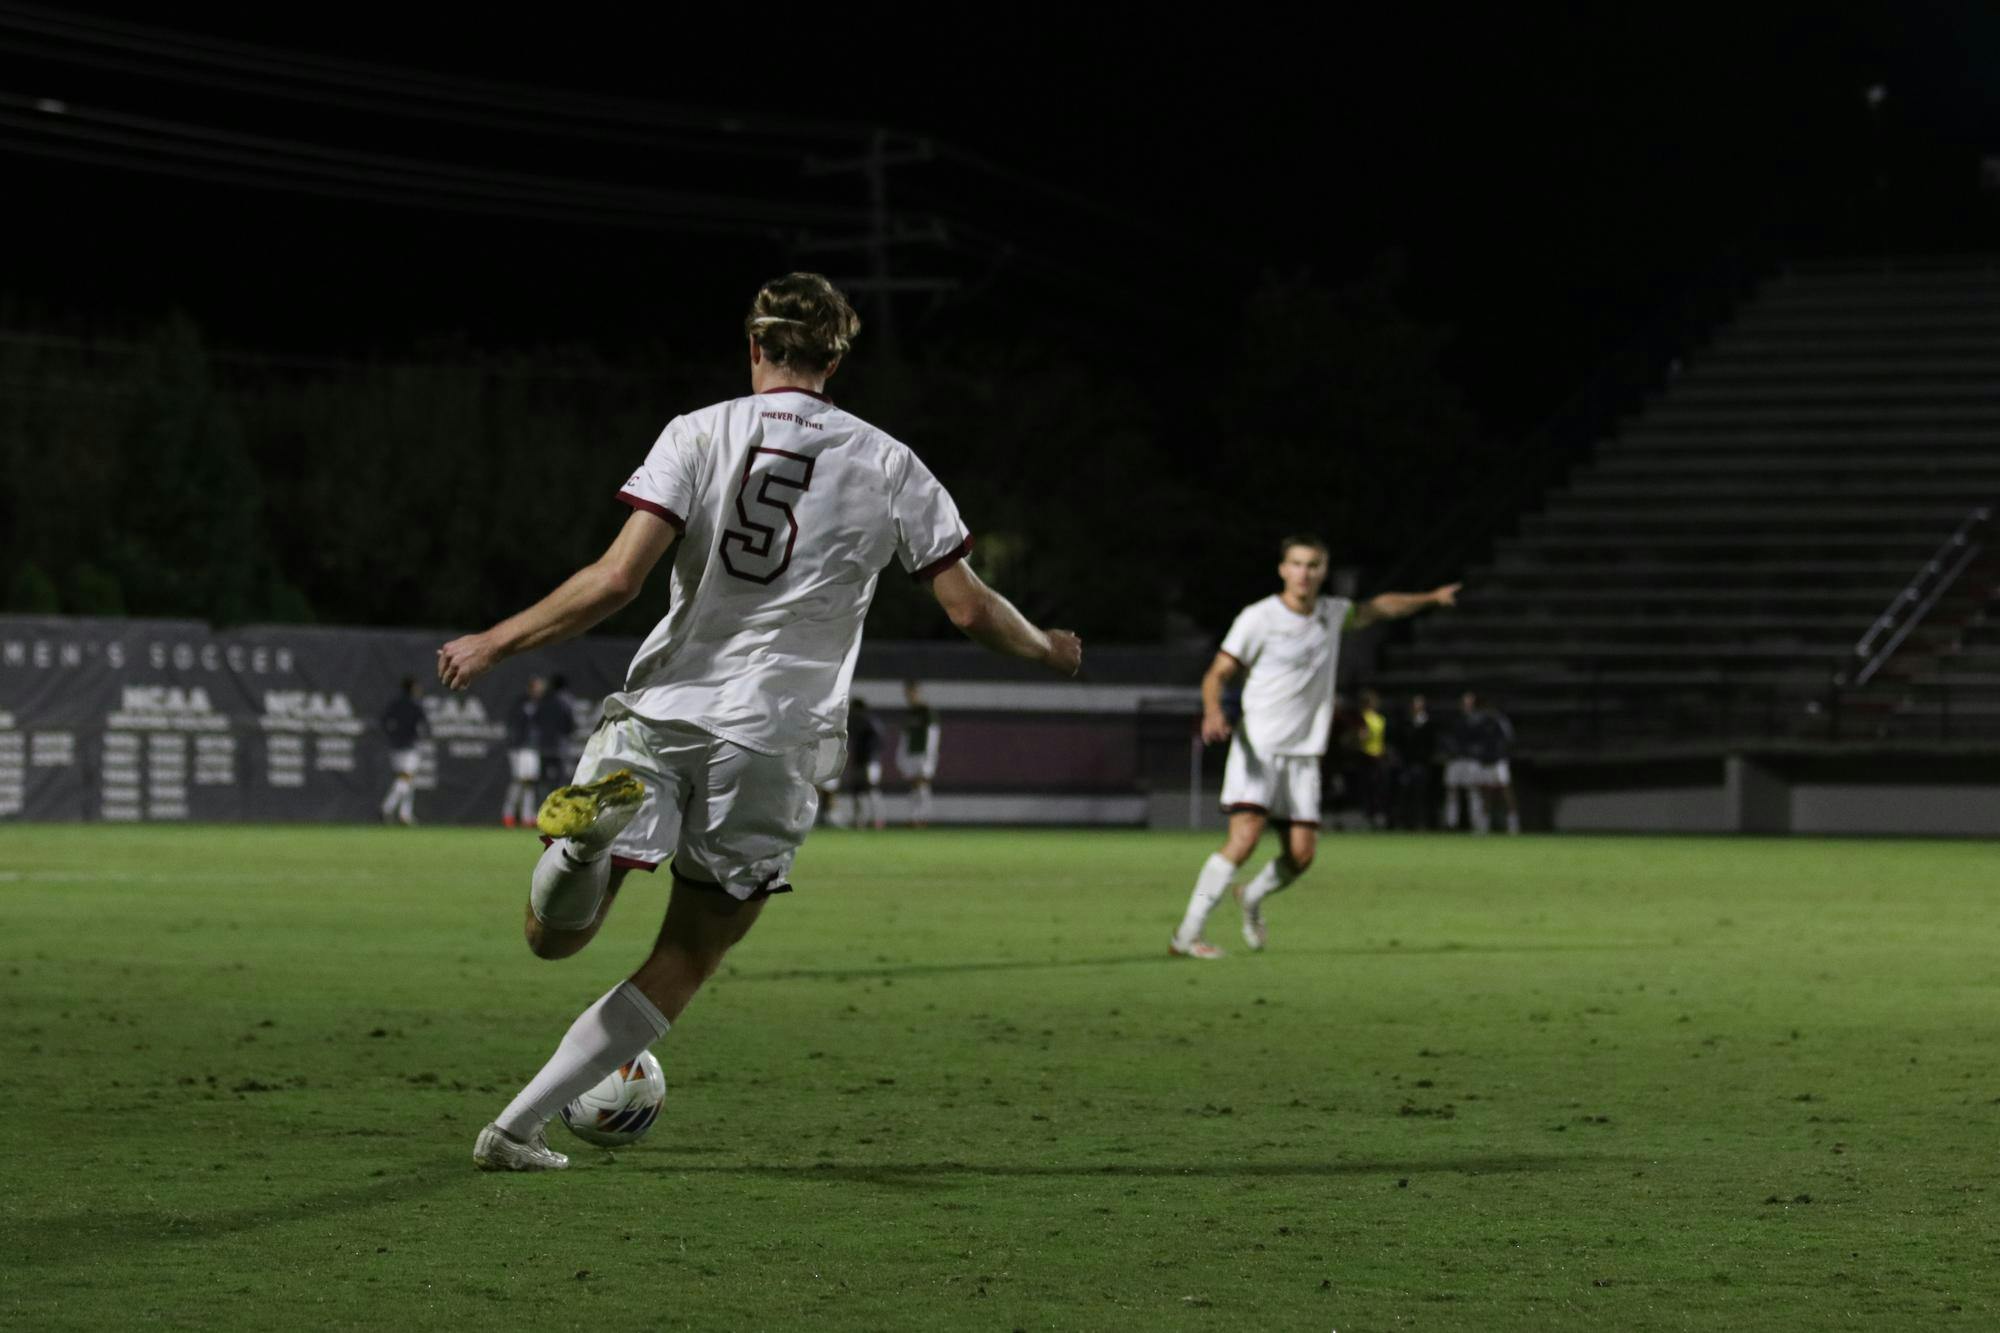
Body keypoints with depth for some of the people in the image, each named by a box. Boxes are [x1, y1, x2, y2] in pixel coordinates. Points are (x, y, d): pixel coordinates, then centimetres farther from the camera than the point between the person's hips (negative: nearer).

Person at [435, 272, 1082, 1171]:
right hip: (775, 740, 1)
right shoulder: (888, 464, 5)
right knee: (683, 967, 12)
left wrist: (495, 643, 1)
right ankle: (516, 1129, 5)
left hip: (656, 719, -1)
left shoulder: (699, 435, 1)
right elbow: (968, 607, 7)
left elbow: (618, 579, -9)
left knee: (552, 938, 2)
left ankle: (589, 840, -34)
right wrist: (1049, 651, 27)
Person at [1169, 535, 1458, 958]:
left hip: (1303, 753, 5)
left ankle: (1253, 898, 29)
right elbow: (1217, 674, -8)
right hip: (1257, 748, -5)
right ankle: (1186, 935, -20)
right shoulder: (1258, 618, -7)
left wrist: (1430, 598, 34)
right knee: (1245, 836, -22)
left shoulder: (1332, 614, 10)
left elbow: (1378, 607, 31)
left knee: (1301, 852, -4)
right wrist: (1213, 713, -27)